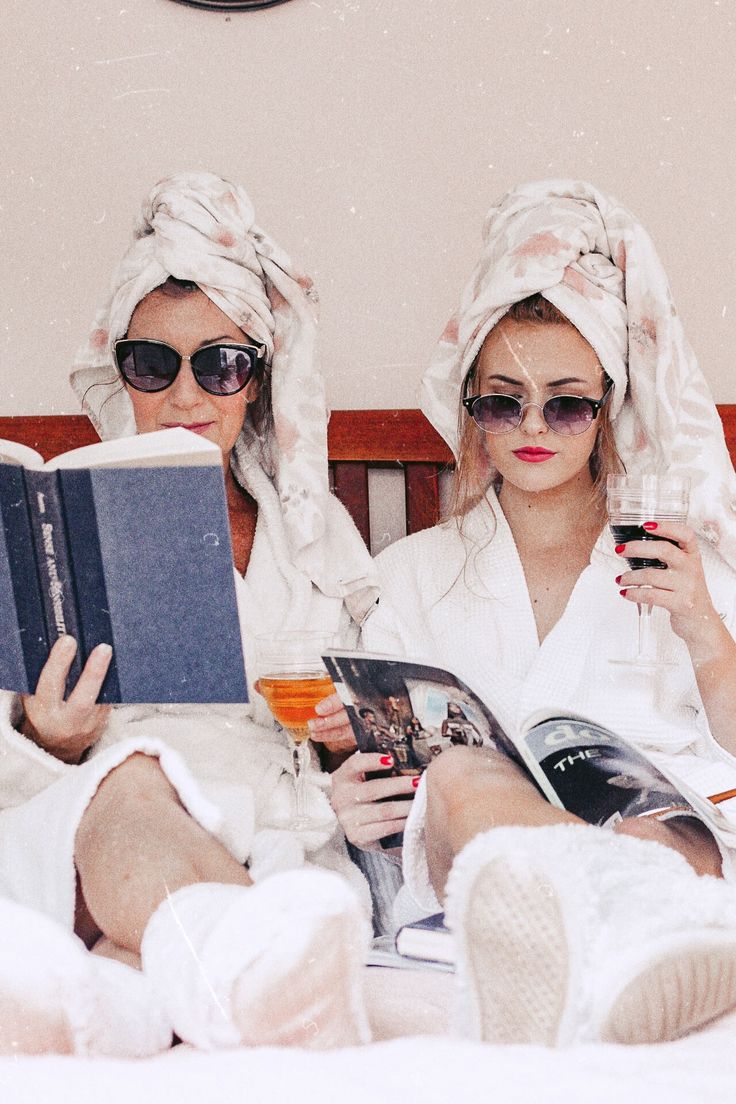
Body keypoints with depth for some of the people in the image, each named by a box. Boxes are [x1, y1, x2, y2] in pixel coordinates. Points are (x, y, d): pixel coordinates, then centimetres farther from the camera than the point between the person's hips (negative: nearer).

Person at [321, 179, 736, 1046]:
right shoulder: (415, 572, 22)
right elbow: (383, 774, 15)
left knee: (666, 850, -36)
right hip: (483, 862, 0)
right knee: (459, 779, -36)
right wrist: (362, 813, -9)